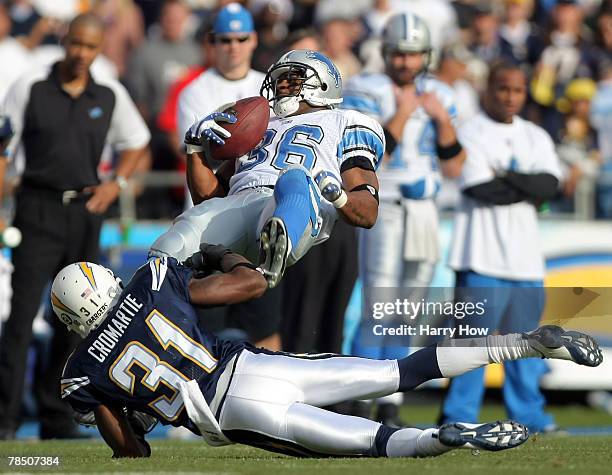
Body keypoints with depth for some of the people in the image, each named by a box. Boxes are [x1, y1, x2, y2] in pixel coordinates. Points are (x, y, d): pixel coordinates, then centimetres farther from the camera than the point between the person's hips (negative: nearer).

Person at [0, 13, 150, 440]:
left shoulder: (111, 95, 5)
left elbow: (136, 142, 19)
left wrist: (116, 184, 2)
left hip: (85, 212, 3)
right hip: (39, 208, -3)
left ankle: (57, 418, 15)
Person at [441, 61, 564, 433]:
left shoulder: (536, 138, 15)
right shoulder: (470, 134, -2)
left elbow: (551, 183, -1)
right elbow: (482, 190, -14)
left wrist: (504, 176, -11)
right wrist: (529, 189, -7)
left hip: (525, 255, 6)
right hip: (483, 256, -5)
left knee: (525, 333, 9)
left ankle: (528, 413, 16)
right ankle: (460, 415, -4)